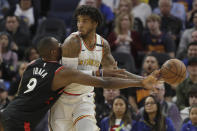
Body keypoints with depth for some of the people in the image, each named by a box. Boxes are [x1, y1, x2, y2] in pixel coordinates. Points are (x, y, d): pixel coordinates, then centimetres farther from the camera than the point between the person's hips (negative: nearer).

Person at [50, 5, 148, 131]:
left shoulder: (103, 44, 1)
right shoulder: (72, 42, -18)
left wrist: (143, 80, 5)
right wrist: (100, 73, -31)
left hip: (85, 97, 4)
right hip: (65, 97, -4)